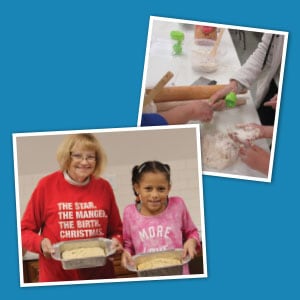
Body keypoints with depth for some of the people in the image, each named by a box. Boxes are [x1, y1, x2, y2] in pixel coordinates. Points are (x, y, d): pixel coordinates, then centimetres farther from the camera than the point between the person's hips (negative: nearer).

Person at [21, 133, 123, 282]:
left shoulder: (104, 187, 0)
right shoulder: (47, 185, -8)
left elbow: (116, 230, 11)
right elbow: (25, 230, 0)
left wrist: (116, 241, -9)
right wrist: (40, 243, -19)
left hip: (99, 275, 3)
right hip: (56, 276, -2)